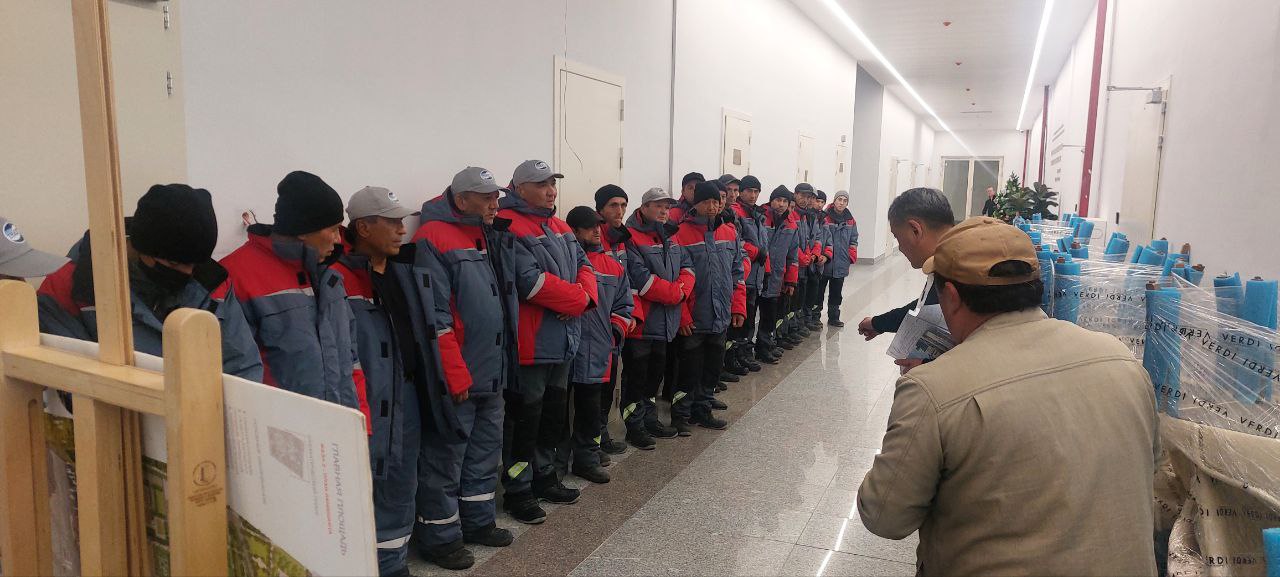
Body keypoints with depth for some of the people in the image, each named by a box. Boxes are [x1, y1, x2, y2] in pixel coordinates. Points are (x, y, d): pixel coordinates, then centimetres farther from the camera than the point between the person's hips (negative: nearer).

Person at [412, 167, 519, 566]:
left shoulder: (490, 237, 13)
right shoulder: (434, 239, -14)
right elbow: (435, 317, -19)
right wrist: (456, 376, -19)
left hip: (492, 372, 9)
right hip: (456, 379, -9)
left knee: (485, 452, 19)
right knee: (445, 458, 3)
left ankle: (478, 521, 34)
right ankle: (440, 537, 18)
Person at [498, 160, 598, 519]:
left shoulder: (559, 227, 15)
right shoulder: (509, 227, -15)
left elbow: (583, 264, 13)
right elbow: (529, 280, -24)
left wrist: (586, 296, -9)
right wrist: (577, 299, -15)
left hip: (563, 339, 9)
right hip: (530, 343, -9)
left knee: (554, 413, 19)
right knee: (525, 418, 2)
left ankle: (545, 477, 35)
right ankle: (518, 490, 16)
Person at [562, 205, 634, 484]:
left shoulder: (612, 265, 11)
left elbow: (623, 304, 19)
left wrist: (616, 330, 6)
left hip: (597, 354, 5)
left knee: (590, 408, 15)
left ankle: (586, 458, 28)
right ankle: (555, 460, 21)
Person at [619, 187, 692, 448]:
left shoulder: (669, 237, 15)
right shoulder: (631, 237, -13)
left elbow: (687, 266, 9)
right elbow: (640, 278, -22)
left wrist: (681, 289, -12)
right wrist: (674, 293, -16)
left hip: (666, 321, 9)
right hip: (641, 321, -8)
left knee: (656, 371, 18)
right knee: (636, 374, 1)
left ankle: (650, 419, 32)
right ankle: (635, 427, 12)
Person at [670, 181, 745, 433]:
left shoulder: (729, 233, 8)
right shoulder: (681, 233, -10)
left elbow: (737, 273, 13)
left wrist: (739, 306, 6)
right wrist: (682, 315, -15)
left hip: (721, 317, 6)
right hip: (693, 319, -5)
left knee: (713, 367, 15)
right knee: (690, 369, 5)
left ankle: (702, 410, 31)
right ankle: (681, 414, 20)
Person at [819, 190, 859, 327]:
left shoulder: (850, 221, 9)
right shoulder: (825, 217, -9)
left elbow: (853, 241, 13)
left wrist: (851, 257, 4)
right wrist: (826, 254, -19)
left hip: (841, 264, 5)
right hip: (825, 263, -5)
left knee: (836, 293, 14)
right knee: (819, 291, 4)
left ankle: (833, 317, 25)